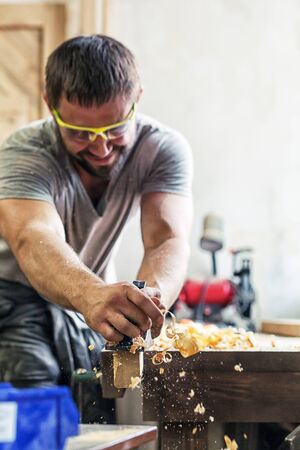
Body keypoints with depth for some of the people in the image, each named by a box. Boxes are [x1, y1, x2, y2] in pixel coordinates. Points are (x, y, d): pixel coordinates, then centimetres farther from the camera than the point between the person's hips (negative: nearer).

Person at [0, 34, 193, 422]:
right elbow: (34, 241, -45)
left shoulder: (163, 150, -16)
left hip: (77, 305, 4)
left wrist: (150, 295, -54)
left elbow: (167, 239, -31)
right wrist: (92, 295, -66)